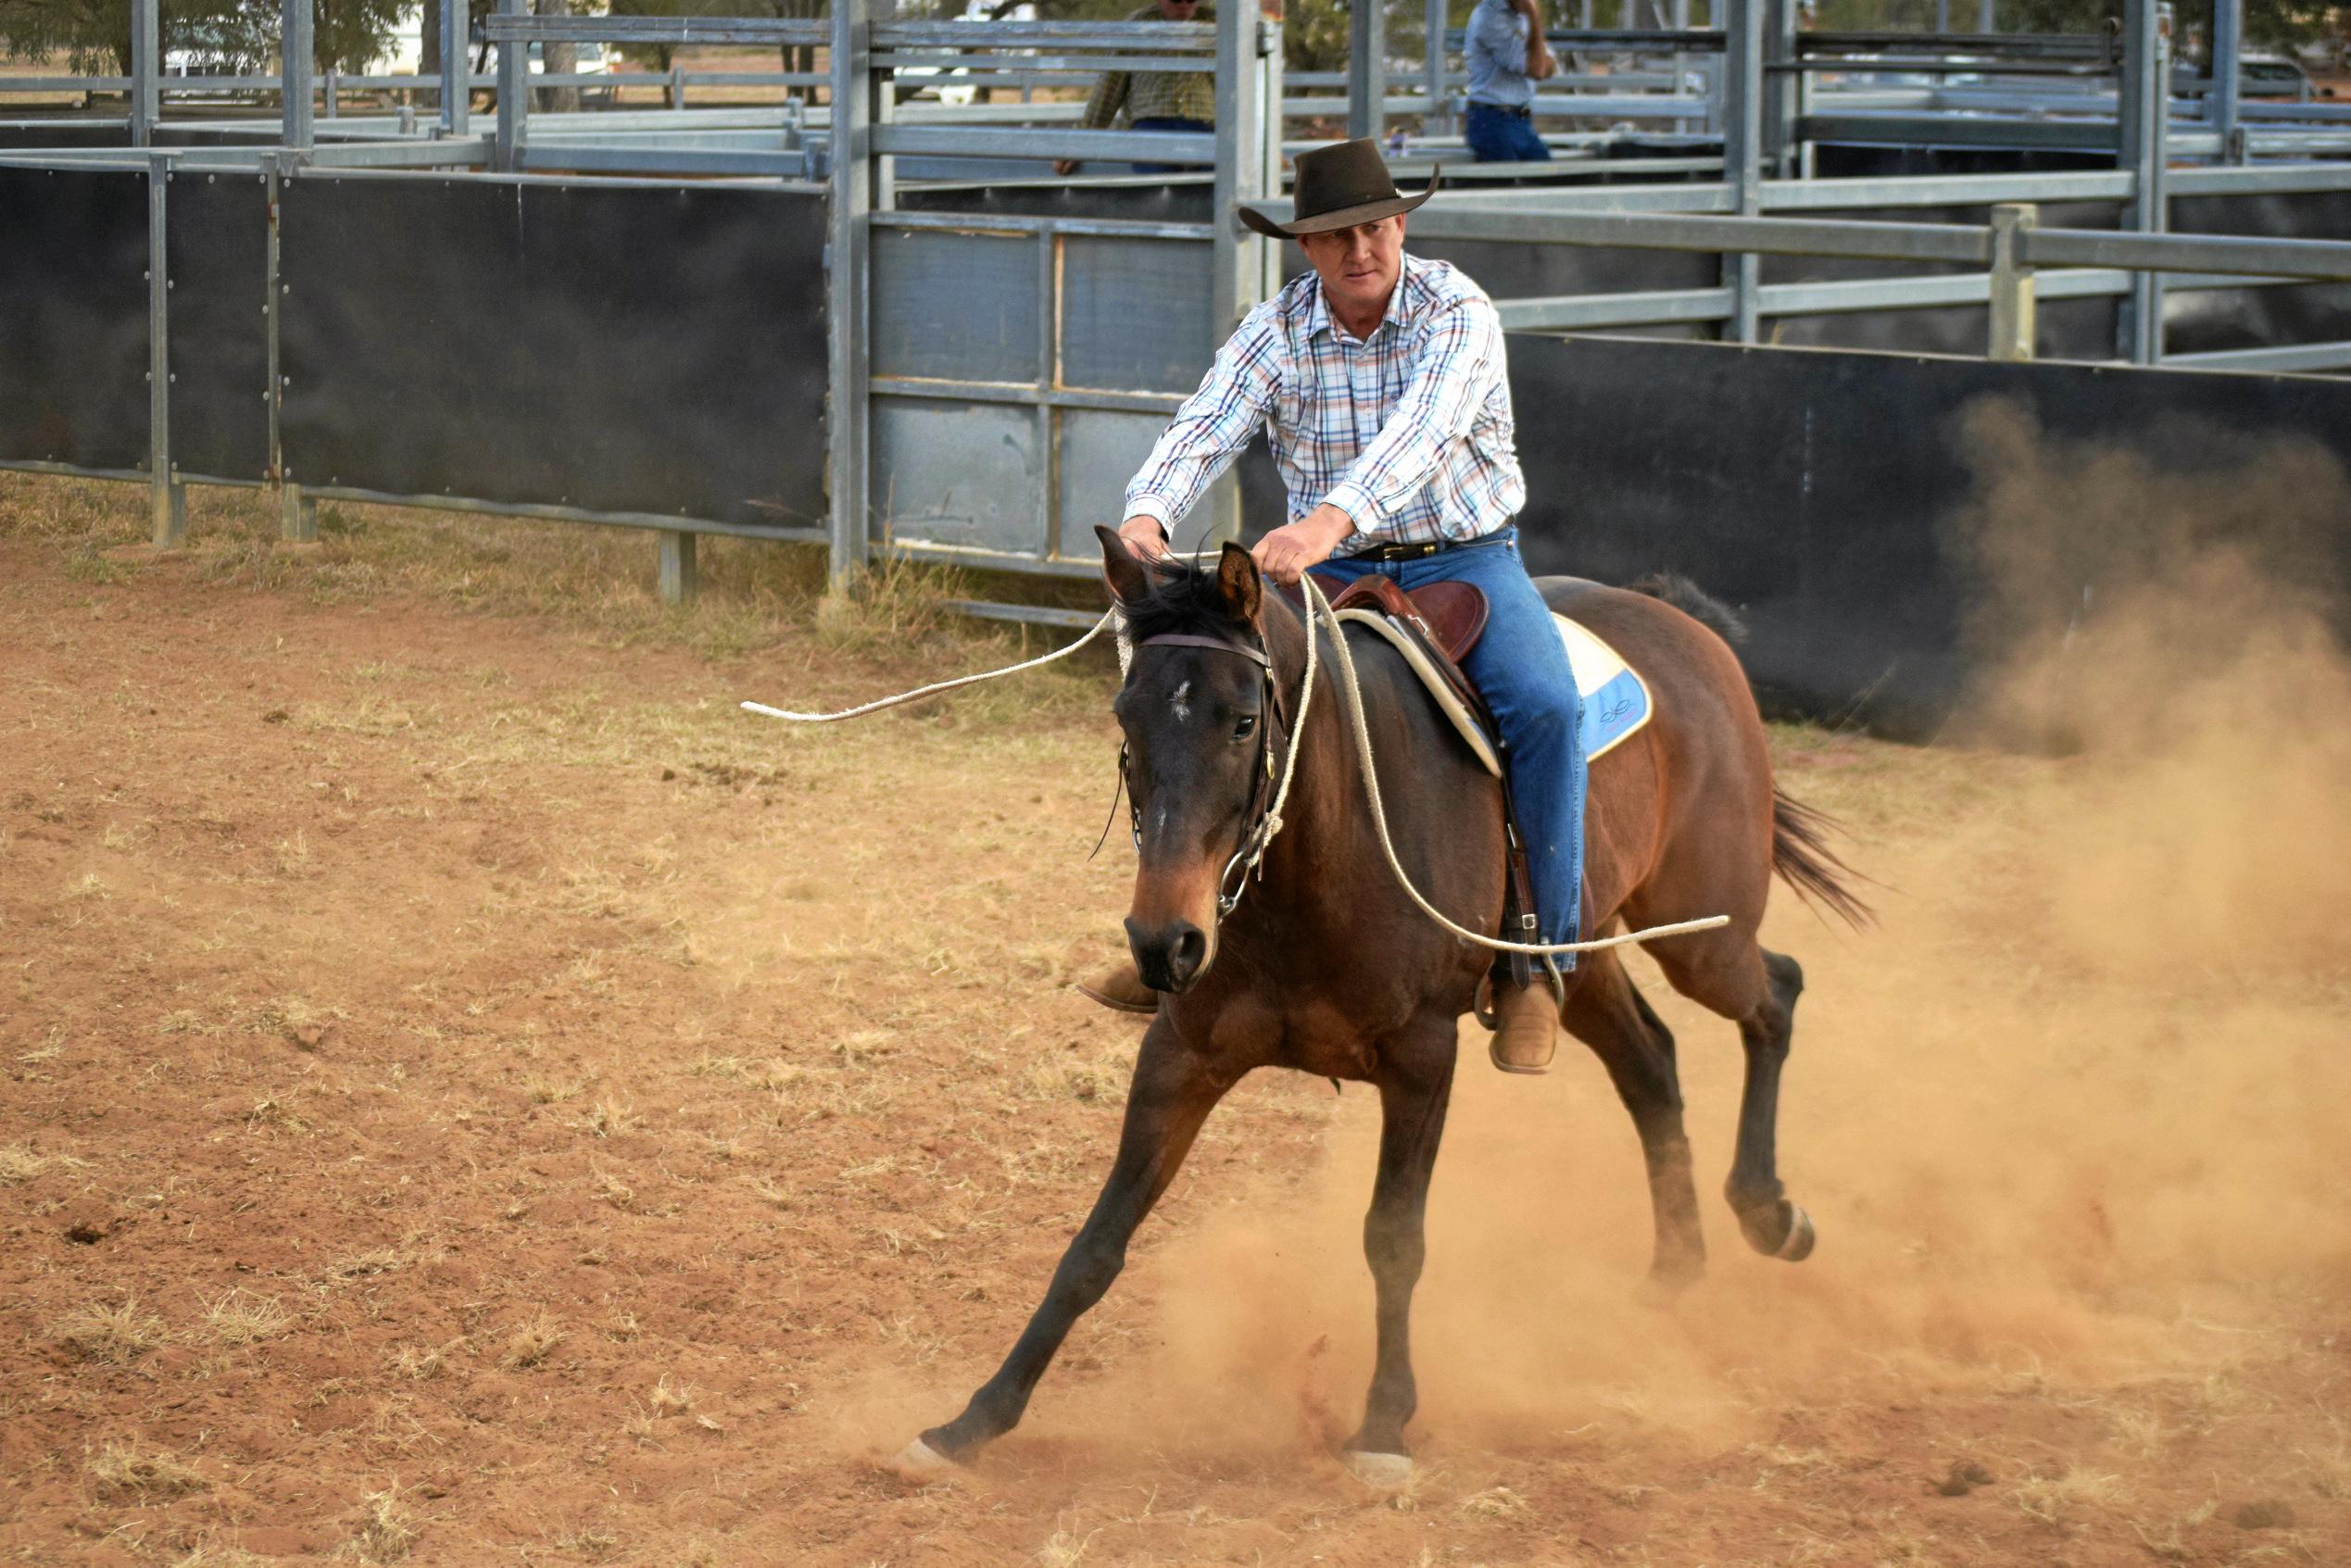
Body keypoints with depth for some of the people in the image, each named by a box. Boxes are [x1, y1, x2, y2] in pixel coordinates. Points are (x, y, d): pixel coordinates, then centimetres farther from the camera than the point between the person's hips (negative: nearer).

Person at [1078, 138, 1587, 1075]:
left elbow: (1423, 429, -31)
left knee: (1543, 705, -29)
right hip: (1329, 570, 3)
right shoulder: (1276, 332, -3)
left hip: (1463, 560, -3)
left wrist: (1330, 518, -49)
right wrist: (1147, 516, -40)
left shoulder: (1456, 312, -14)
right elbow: (1206, 429, -17)